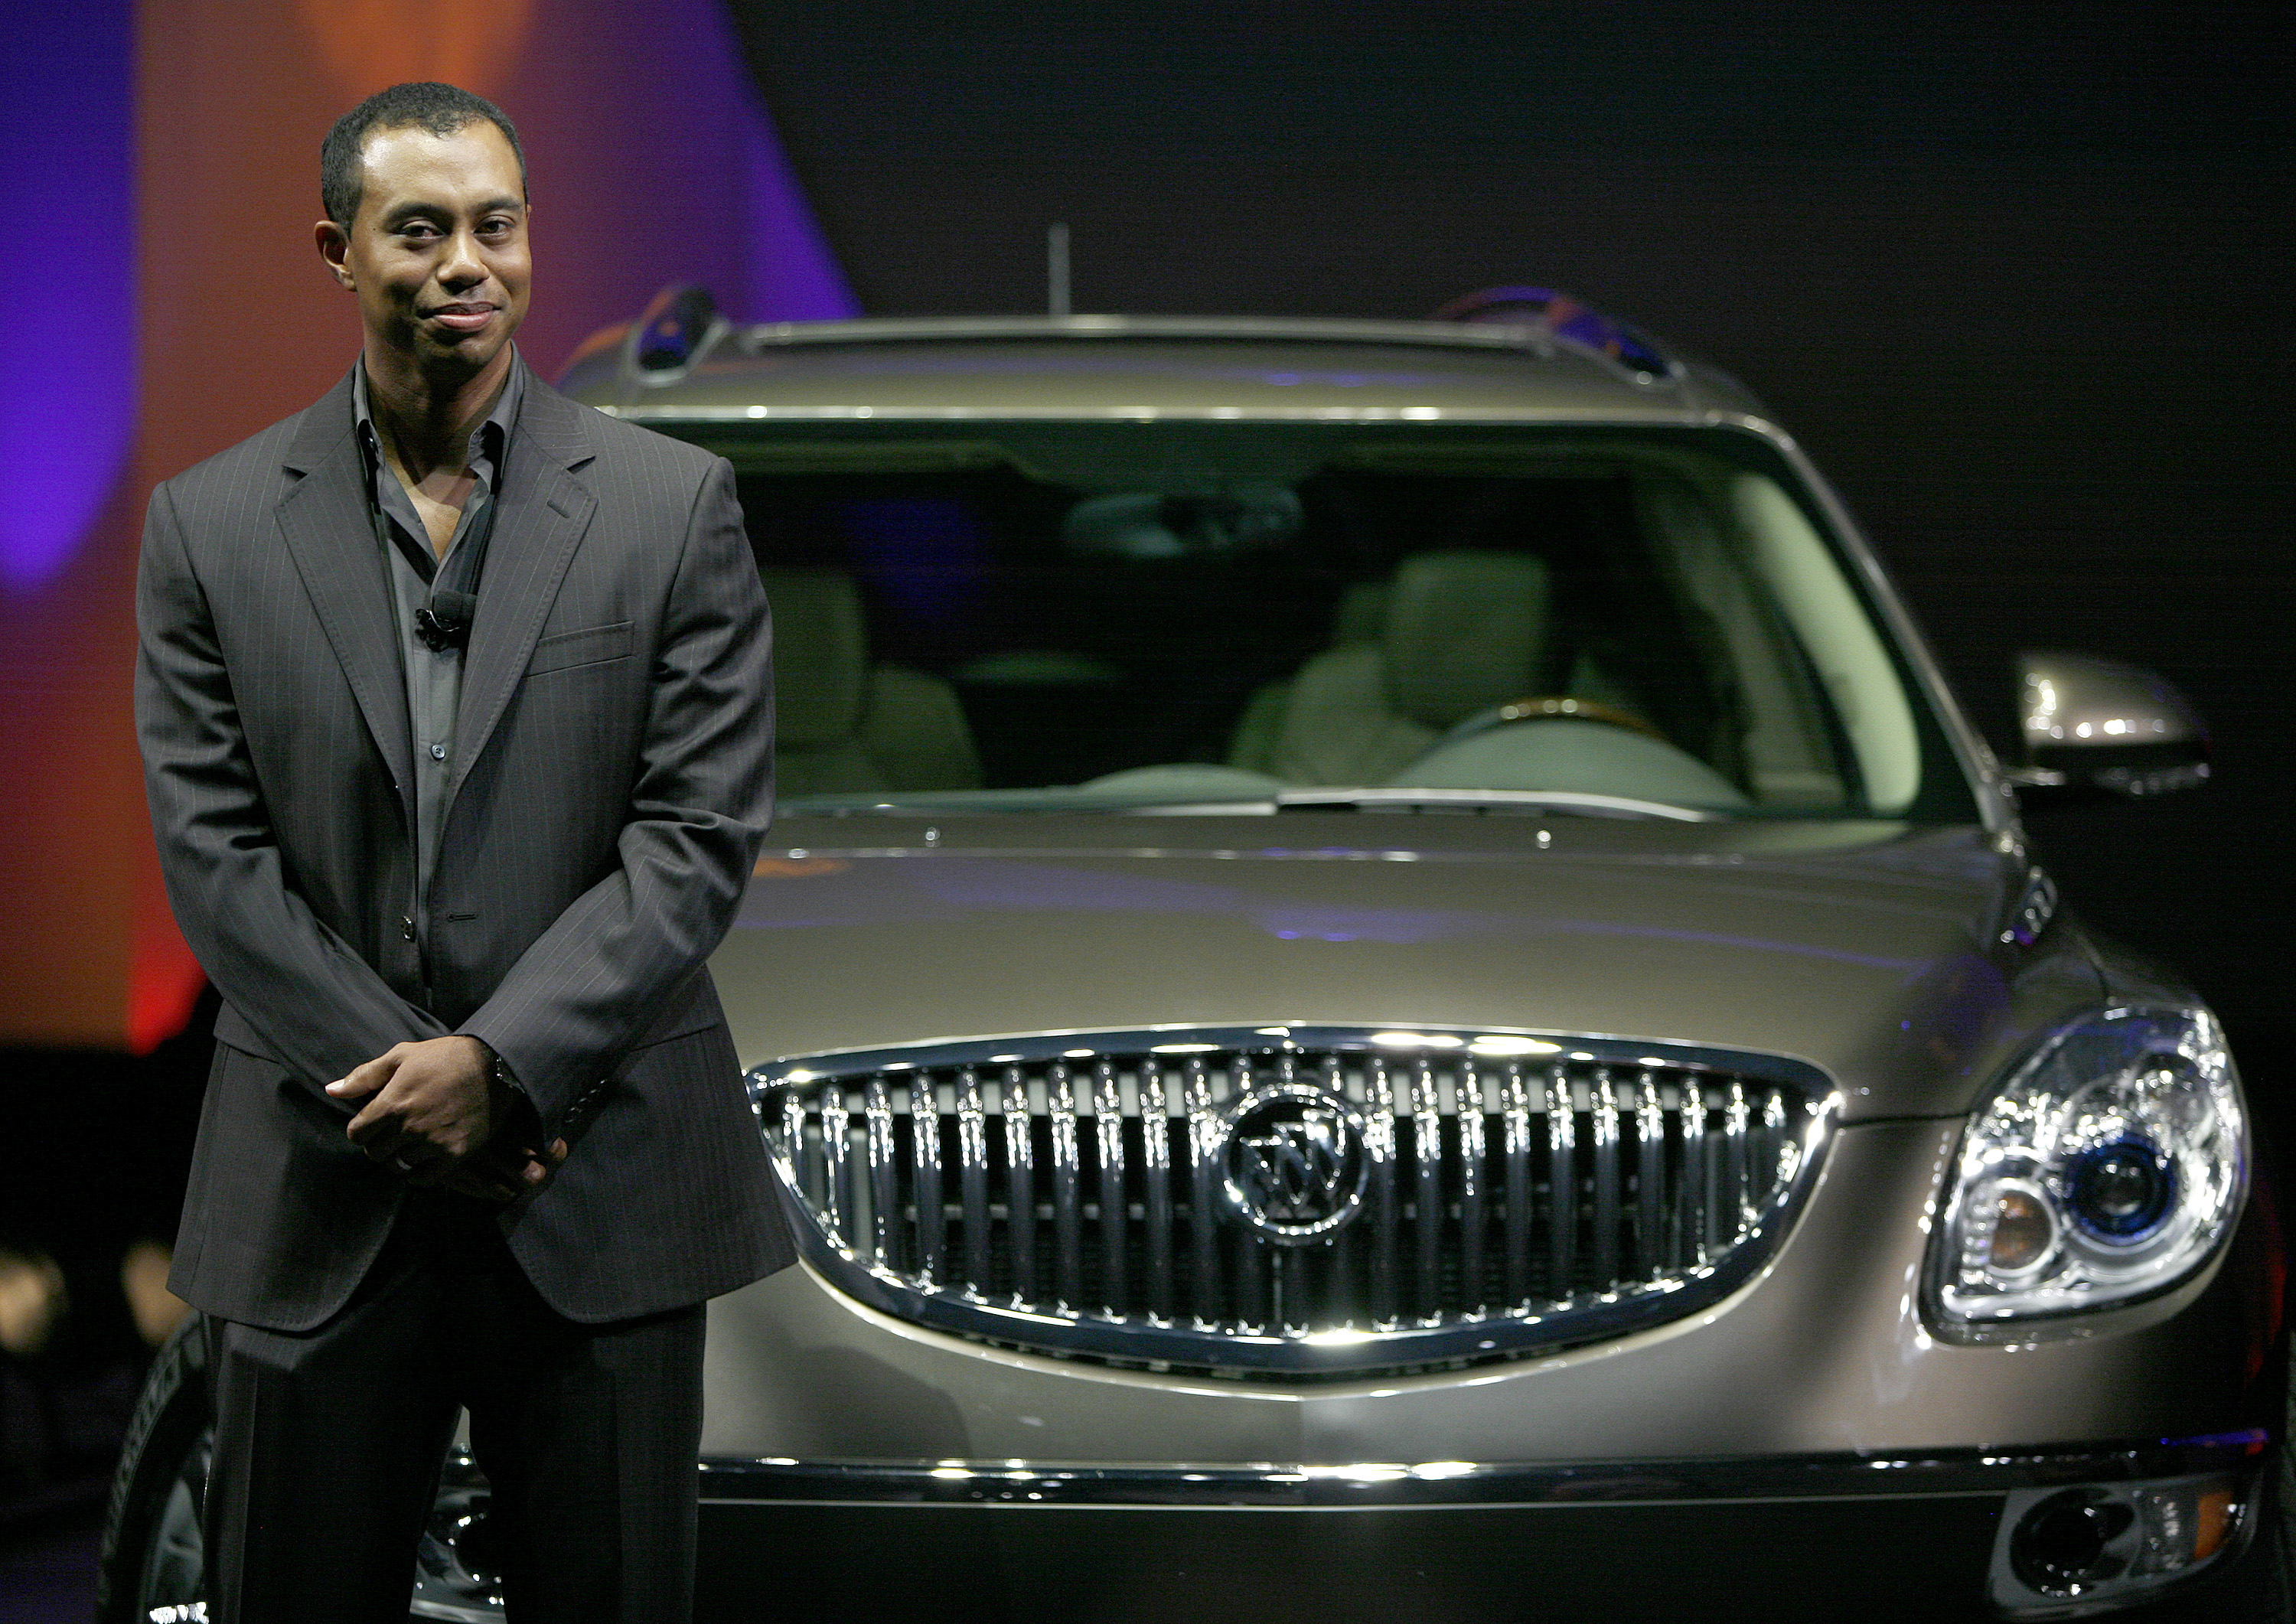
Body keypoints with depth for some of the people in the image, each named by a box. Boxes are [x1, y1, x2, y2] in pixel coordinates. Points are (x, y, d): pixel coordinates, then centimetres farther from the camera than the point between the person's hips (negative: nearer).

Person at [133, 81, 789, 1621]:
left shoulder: (673, 504, 1)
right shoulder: (213, 526, 4)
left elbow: (702, 834, -5)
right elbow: (215, 855, -1)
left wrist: (502, 1065, -15)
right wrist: (410, 1094, -10)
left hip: (600, 1194, -1)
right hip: (319, 1197, 1)